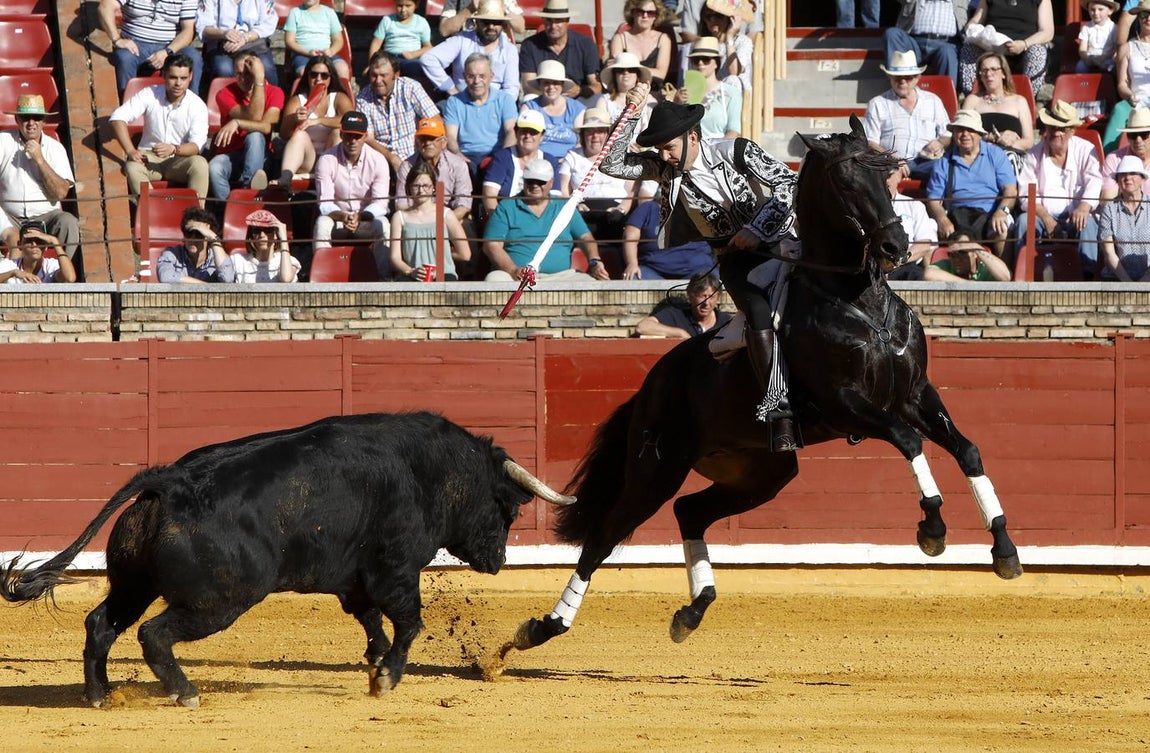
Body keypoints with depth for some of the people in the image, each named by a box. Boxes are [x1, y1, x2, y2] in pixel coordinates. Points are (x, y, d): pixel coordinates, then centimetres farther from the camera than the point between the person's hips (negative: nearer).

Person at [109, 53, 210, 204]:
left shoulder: (197, 105, -8)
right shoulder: (149, 94, -6)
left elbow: (197, 146, -16)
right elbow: (118, 117, -12)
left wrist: (174, 149, -38)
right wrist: (131, 151, -25)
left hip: (180, 160, 0)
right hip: (150, 158, 1)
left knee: (200, 164, -33)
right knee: (132, 167, -33)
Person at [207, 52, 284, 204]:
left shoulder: (274, 93, -2)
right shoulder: (225, 94, -4)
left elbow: (268, 126, -19)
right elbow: (254, 117, -18)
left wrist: (237, 123, -28)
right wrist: (259, 82, -19)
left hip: (259, 155, 0)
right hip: (230, 155, 0)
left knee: (254, 136, -34)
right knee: (214, 169, -35)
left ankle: (248, 182, -47)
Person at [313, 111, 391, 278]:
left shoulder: (378, 161, -8)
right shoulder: (326, 160, -10)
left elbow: (380, 203, -14)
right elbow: (324, 203, -16)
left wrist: (359, 217, -33)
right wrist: (342, 216, -38)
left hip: (367, 221, 0)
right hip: (337, 220, 0)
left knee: (383, 225, -31)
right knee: (322, 223, -33)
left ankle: (383, 280, -35)